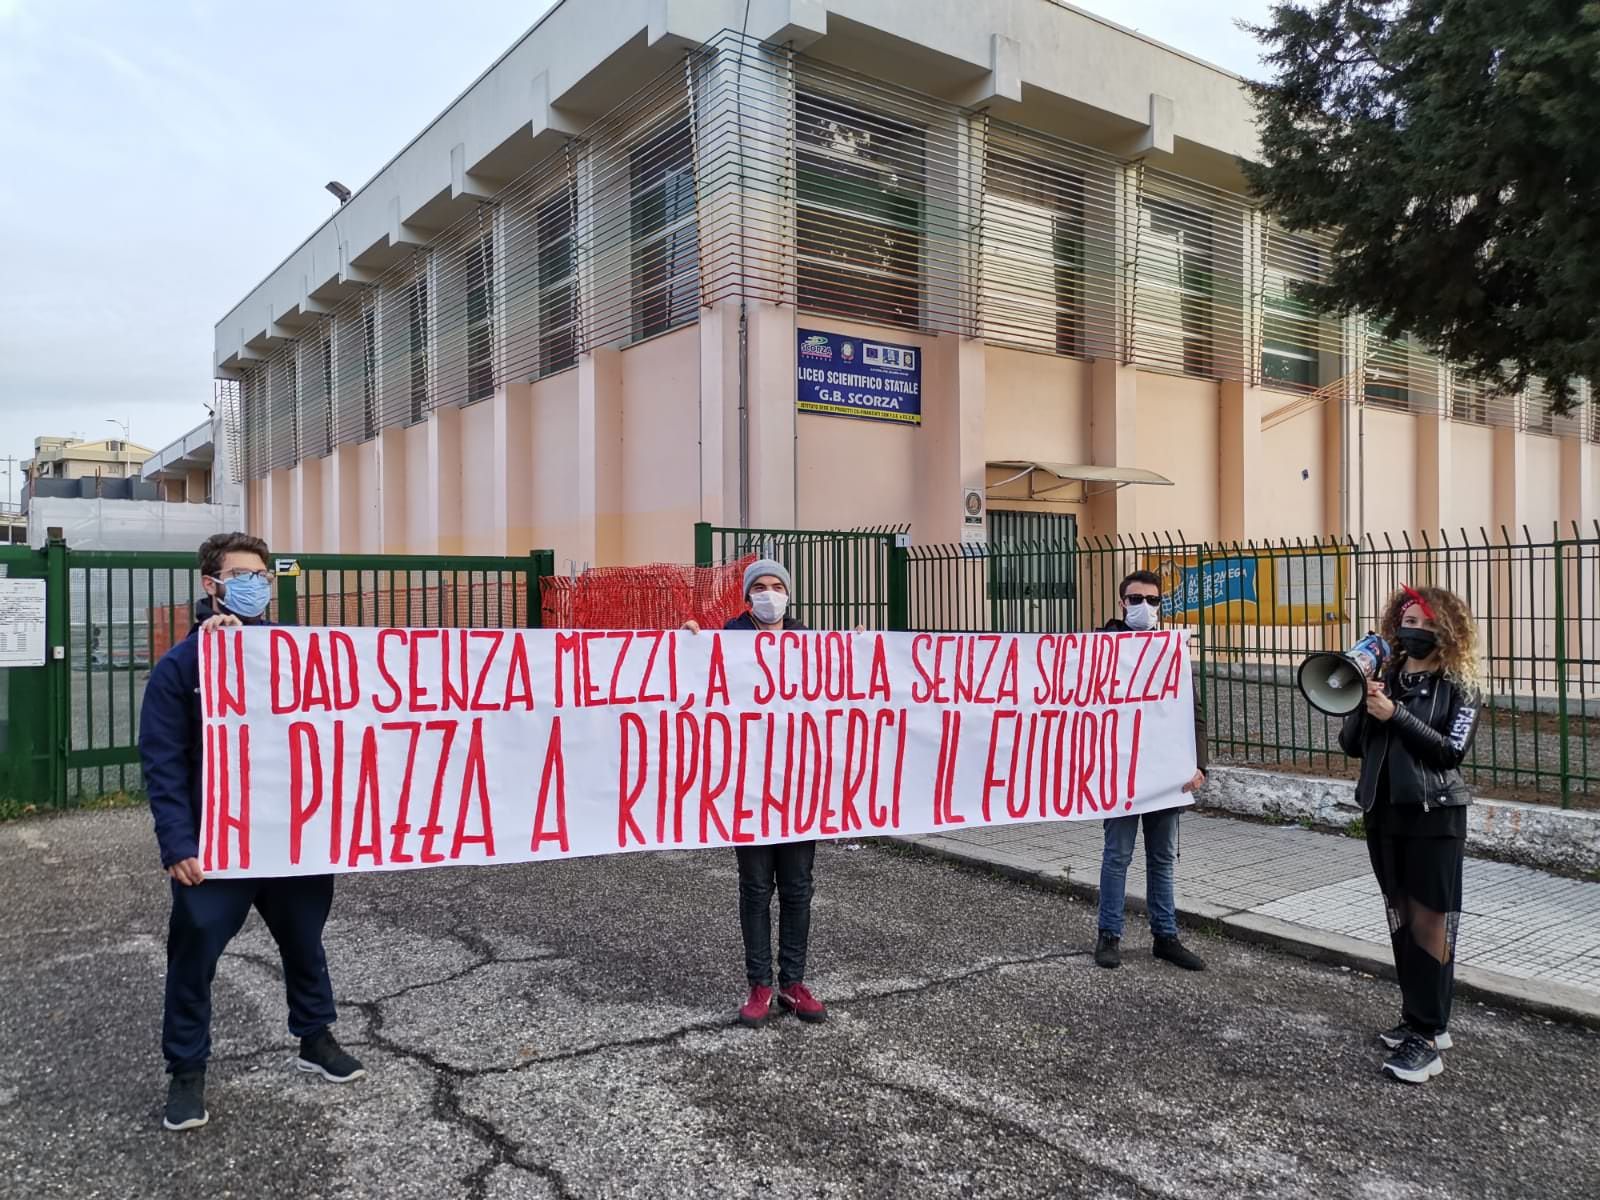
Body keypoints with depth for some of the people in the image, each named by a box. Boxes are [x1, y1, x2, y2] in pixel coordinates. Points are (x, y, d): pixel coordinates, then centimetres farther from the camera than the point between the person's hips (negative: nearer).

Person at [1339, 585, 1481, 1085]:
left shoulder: (1459, 687, -4)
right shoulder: (1385, 678, 6)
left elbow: (1453, 750, -16)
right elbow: (1351, 745, 4)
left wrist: (1397, 715, -22)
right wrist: (1361, 704, -12)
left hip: (1434, 819, -5)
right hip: (1384, 815, 5)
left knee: (1430, 923, -3)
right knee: (1401, 919, 12)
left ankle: (1428, 1037, 2)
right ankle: (1418, 1019, 25)